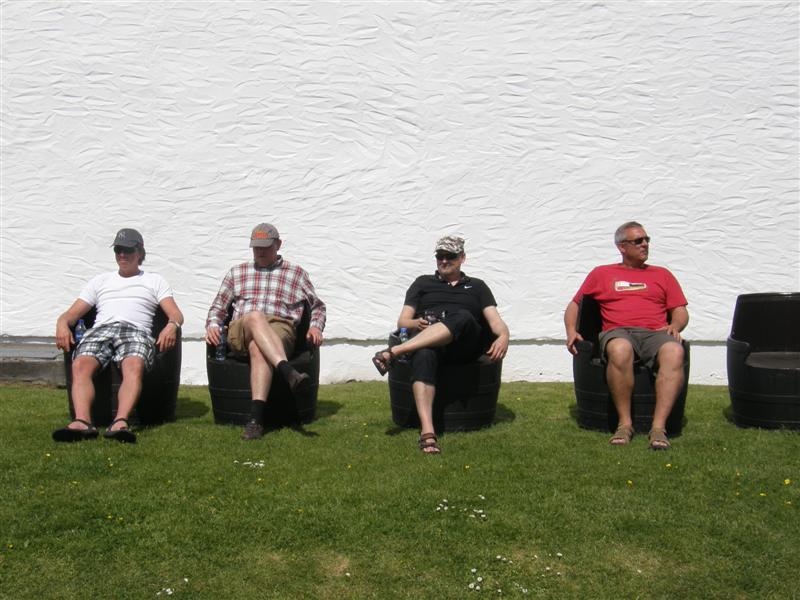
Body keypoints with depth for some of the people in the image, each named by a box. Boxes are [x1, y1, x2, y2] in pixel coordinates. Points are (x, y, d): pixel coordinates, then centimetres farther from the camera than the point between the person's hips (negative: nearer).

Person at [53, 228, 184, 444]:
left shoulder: (154, 280, 27)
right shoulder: (100, 280, 34)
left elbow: (176, 314, 12)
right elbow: (72, 313, 25)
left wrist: (171, 325, -14)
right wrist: (62, 323, -1)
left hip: (136, 330, -2)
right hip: (101, 329, 2)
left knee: (134, 366, -38)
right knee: (81, 365, -34)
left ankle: (120, 422, -56)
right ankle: (82, 422, -51)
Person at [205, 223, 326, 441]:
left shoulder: (296, 273, 21)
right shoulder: (236, 273, 27)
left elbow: (318, 306, 24)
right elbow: (218, 307, 26)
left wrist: (315, 326, 3)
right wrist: (212, 325, 4)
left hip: (280, 331, -1)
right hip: (240, 331, 1)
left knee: (258, 348, -40)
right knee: (255, 317, -39)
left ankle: (256, 417, -54)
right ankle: (289, 372, -57)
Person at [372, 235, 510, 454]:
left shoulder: (477, 286, 27)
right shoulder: (423, 283, 27)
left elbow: (495, 320, 13)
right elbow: (402, 321, 18)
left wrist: (503, 336, -12)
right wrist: (417, 324, -7)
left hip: (465, 346, 0)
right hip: (426, 342, 0)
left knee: (463, 317, -36)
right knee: (423, 356, -39)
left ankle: (394, 352, -38)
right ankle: (427, 433, -52)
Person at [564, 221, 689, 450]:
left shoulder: (662, 275, 26)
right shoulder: (601, 273, 23)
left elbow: (681, 311, 21)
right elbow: (574, 305, 24)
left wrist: (675, 326, -3)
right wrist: (571, 331, 4)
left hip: (655, 333, 2)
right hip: (618, 332, -1)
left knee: (675, 352, -36)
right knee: (620, 350, -41)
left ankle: (658, 427, -37)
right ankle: (625, 423, -30)